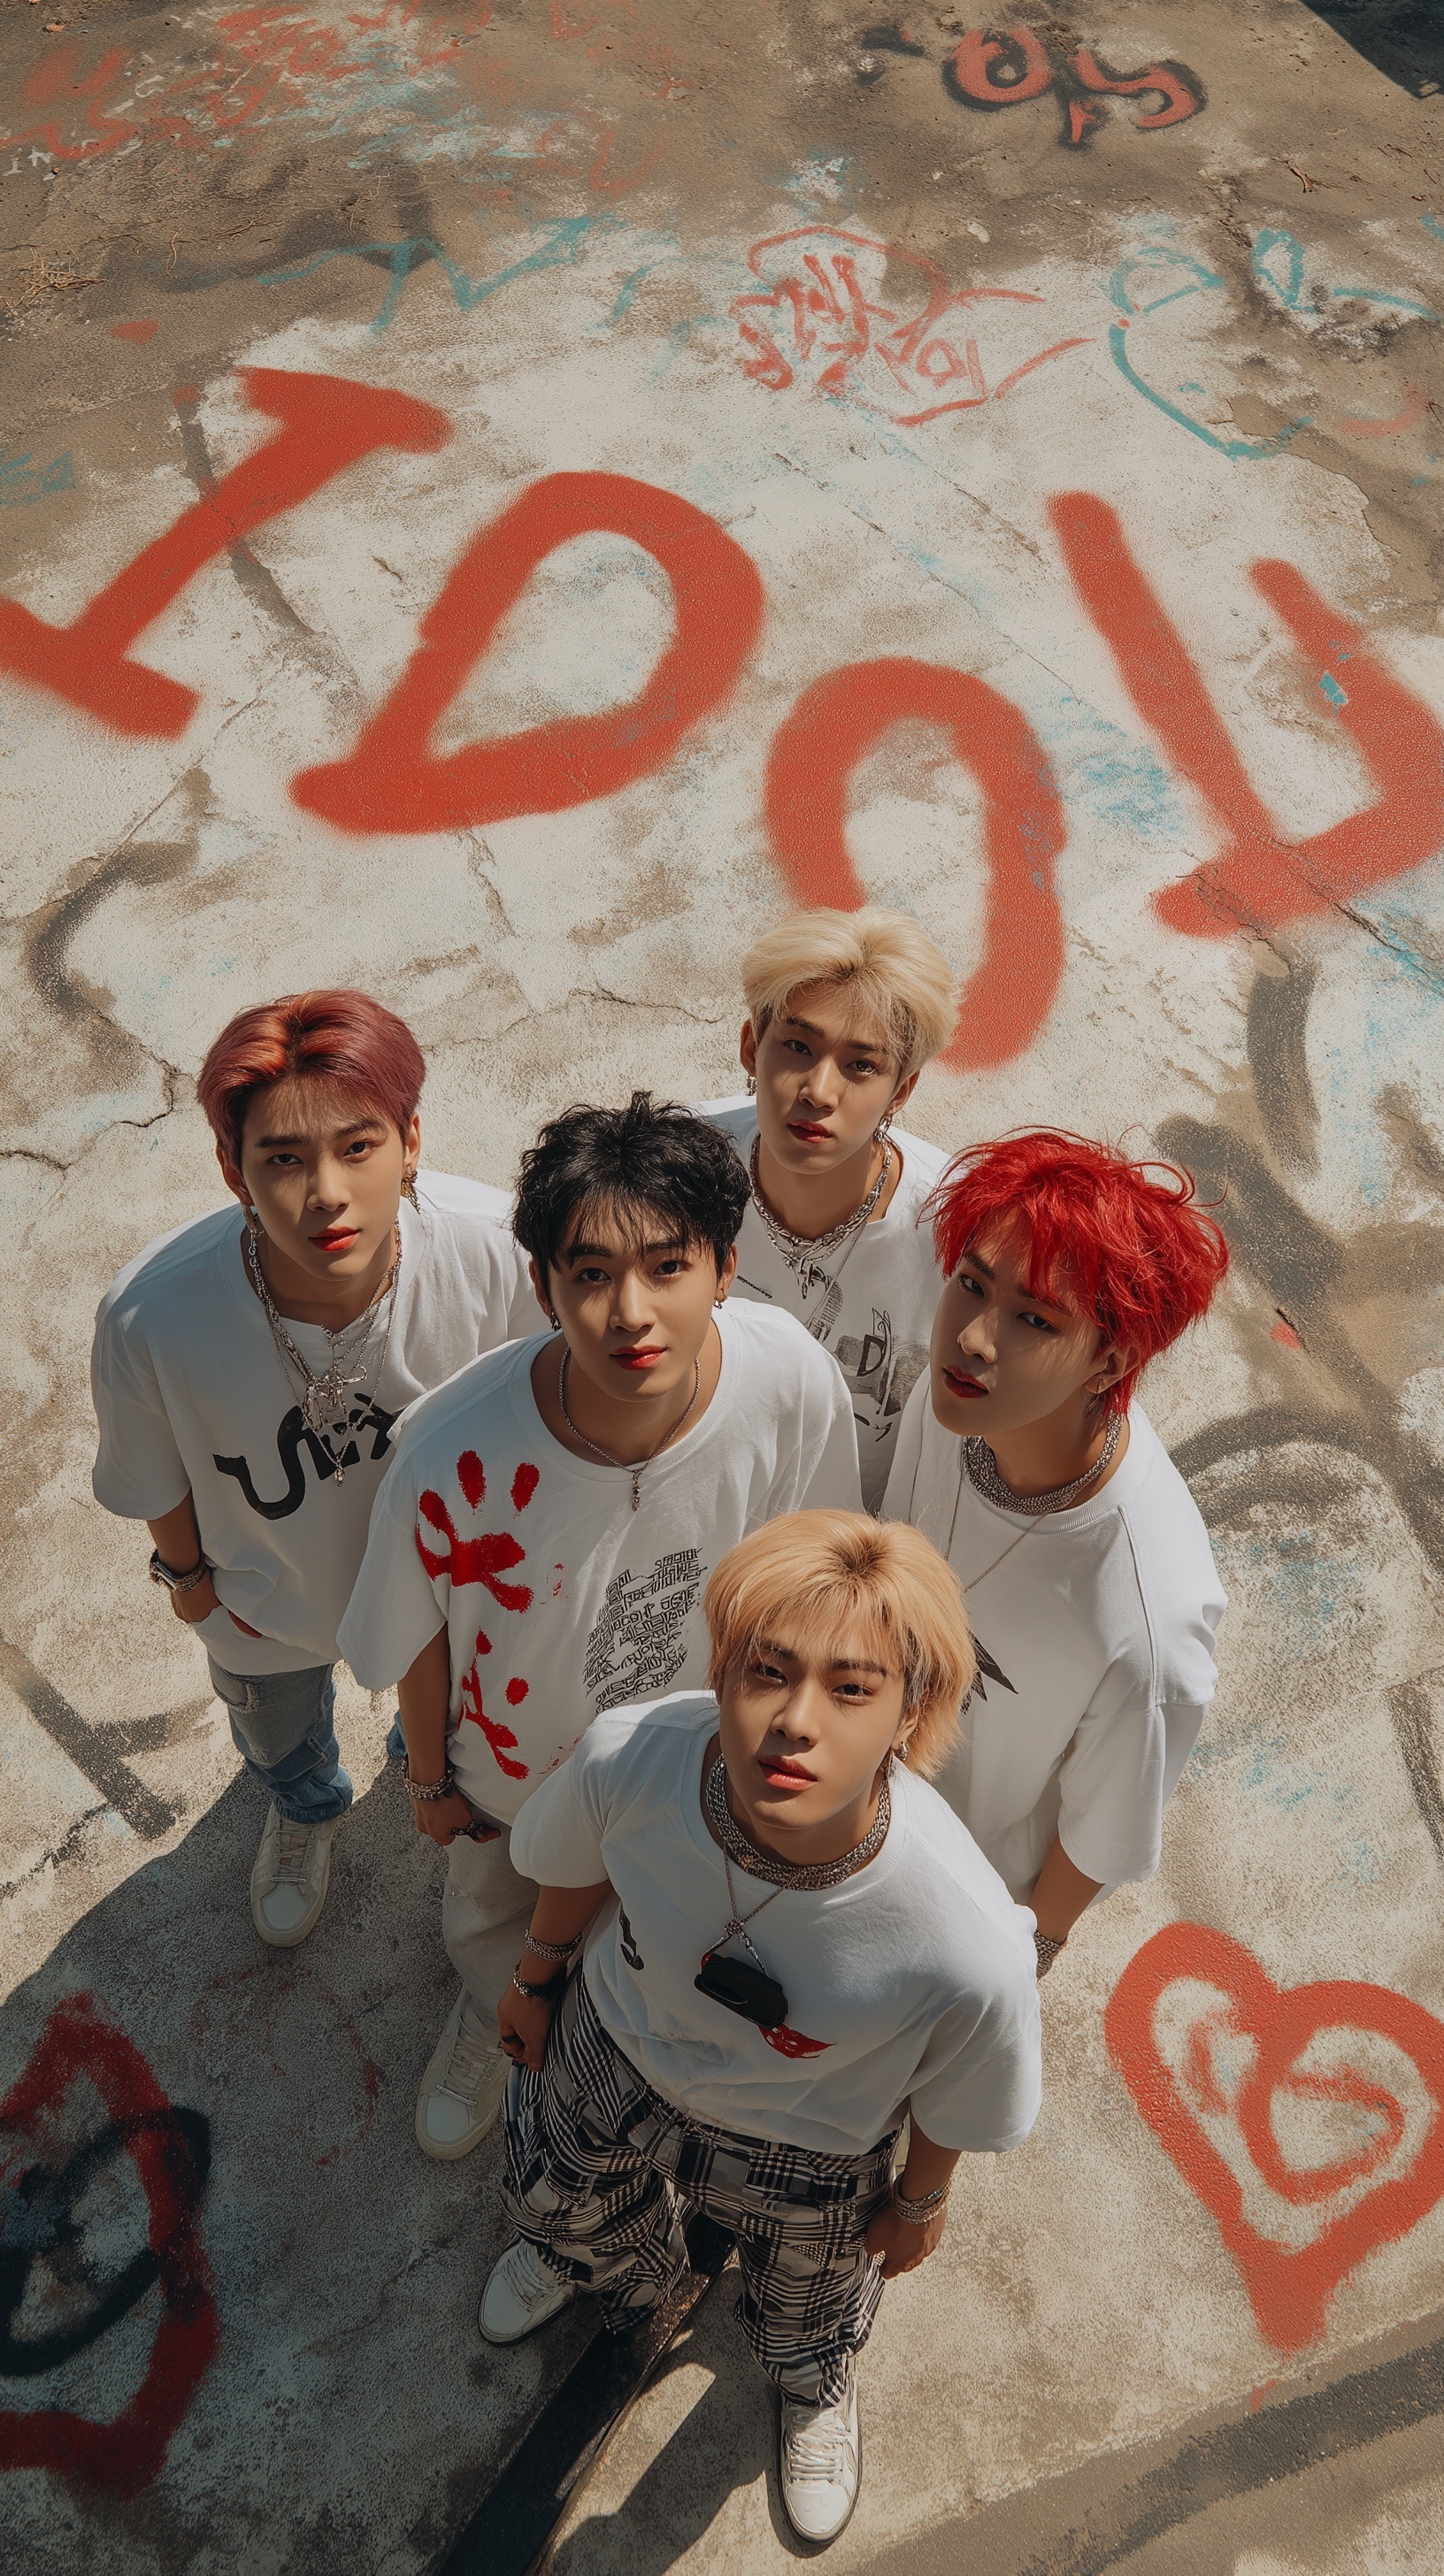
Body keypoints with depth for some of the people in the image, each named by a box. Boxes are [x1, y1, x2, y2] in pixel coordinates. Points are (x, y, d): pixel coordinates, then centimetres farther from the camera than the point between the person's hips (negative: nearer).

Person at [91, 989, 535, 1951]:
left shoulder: (493, 1245, -39)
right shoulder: (152, 1318, -41)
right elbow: (159, 1475, -16)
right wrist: (186, 1571, 2)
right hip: (266, 1599, 0)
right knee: (279, 1733, 35)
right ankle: (307, 1808, 73)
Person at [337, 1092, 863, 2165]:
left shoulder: (795, 1382, -36)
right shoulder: (457, 1453, -42)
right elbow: (421, 1636, -18)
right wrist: (431, 1776, -1)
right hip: (515, 1762, -1)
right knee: (493, 1912, 34)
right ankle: (494, 2017, 72)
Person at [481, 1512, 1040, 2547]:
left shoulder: (970, 1951, -45)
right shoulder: (627, 1758, -40)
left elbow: (953, 2104, -19)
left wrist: (920, 2202, 1)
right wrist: (536, 1977, 6)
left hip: (801, 2150, -2)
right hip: (617, 2050, 2)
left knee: (807, 2306, 33)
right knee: (556, 2192, 36)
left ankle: (818, 2390, 74)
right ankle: (613, 2265, 76)